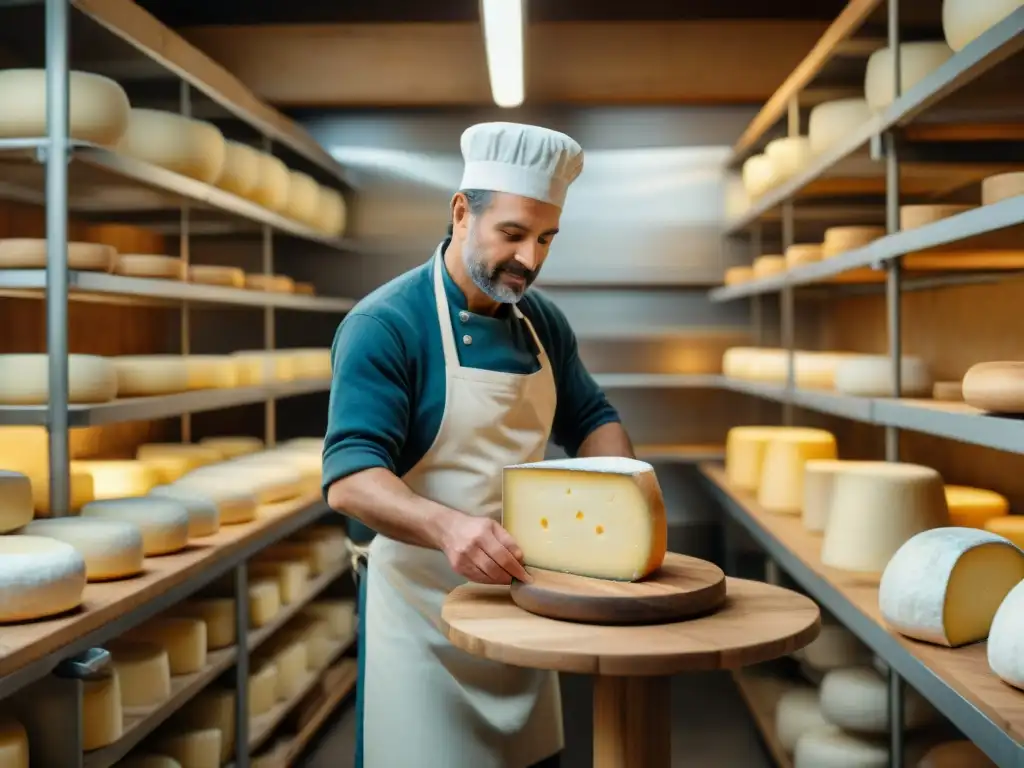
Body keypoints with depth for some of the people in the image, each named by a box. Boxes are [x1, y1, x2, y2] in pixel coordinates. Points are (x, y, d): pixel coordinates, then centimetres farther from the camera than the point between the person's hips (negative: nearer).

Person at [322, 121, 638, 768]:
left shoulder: (544, 323, 4)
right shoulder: (385, 326, -16)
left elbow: (591, 420, 15)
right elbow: (350, 480, -23)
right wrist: (448, 526, -41)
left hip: (522, 599, 6)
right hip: (423, 610, -6)